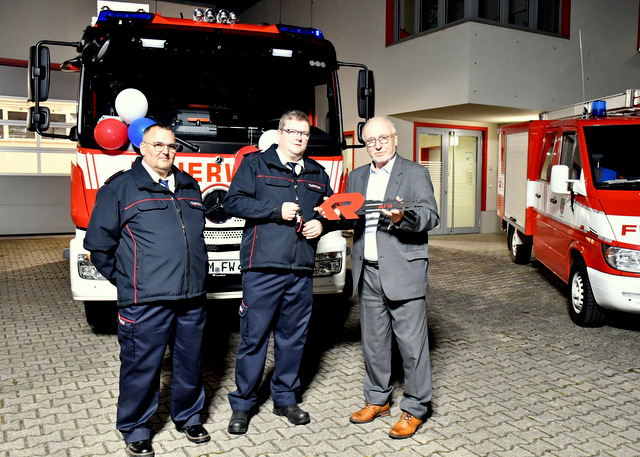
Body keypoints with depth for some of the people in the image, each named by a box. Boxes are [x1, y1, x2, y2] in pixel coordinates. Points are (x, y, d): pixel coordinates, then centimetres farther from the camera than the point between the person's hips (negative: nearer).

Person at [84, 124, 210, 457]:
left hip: (192, 297, 5)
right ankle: (135, 430, 25)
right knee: (142, 366, 5)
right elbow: (98, 242, 0)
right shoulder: (120, 188, 0)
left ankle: (188, 417, 35)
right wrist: (126, 280, 1)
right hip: (145, 301, -5)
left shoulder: (189, 187, 15)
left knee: (190, 362, 15)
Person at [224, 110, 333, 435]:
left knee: (293, 337, 11)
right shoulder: (255, 164, 4)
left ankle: (285, 398, 27)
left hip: (301, 271, 5)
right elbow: (233, 202, -5)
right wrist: (276, 210, -12)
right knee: (253, 336, 1)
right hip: (262, 267, -4)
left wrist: (320, 223, 3)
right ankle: (242, 404, 15)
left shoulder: (317, 174, 18)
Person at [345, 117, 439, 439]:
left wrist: (403, 218, -29)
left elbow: (431, 216, -11)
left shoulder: (415, 173, 0)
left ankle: (414, 409, 15)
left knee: (411, 342, 0)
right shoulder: (357, 177, 16)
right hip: (368, 272, 5)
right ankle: (378, 400, 31)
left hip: (403, 271, -5)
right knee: (373, 340, 15)